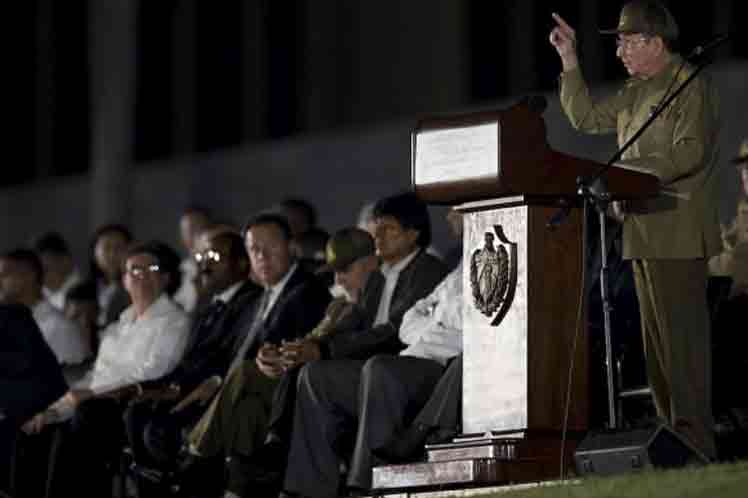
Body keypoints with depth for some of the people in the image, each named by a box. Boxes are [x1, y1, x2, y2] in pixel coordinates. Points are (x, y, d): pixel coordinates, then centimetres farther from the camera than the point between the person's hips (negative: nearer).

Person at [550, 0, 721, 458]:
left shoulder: (691, 85, -8)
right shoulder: (637, 92, 20)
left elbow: (690, 153, -18)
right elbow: (587, 117, 26)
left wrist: (626, 170, -20)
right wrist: (569, 62, 19)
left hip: (678, 234, -9)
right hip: (643, 232, 9)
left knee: (682, 337, -11)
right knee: (656, 340, 9)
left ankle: (695, 436, -12)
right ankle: (672, 433, 13)